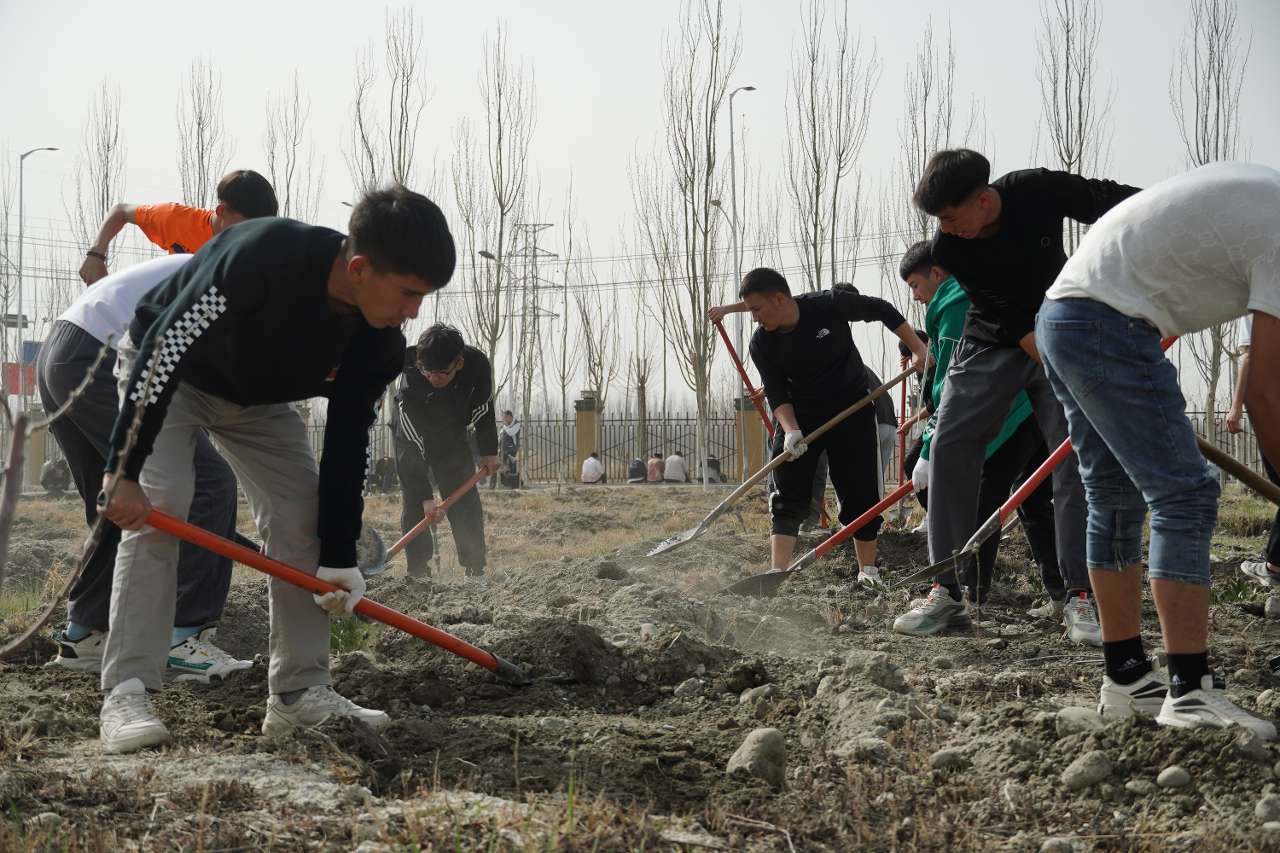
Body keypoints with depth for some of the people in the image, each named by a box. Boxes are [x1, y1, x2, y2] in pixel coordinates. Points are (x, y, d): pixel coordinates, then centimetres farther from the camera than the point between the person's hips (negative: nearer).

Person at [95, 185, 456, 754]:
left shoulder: (380, 346, -23)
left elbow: (348, 444, -12)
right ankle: (126, 694, -20)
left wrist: (339, 558, -12)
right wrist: (123, 471, -35)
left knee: (301, 514, -5)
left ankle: (300, 692, 0)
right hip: (163, 373, -5)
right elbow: (161, 351, -36)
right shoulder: (261, 256, -42)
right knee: (159, 508, -22)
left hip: (258, 396, 6)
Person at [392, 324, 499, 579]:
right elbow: (415, 446, -34)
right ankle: (418, 571, -5)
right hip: (412, 436, -3)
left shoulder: (478, 364, -30)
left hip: (452, 433, 3)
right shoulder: (410, 383, -39)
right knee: (414, 504, -10)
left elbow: (484, 408, -8)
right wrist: (425, 495, -35)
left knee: (466, 502, -3)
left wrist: (489, 451, -2)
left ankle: (475, 570, 0)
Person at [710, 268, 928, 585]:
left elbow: (882, 310, -8)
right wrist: (791, 431, -30)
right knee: (788, 496, -8)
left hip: (852, 409, -2)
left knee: (860, 492, 0)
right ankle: (777, 572, -10)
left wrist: (919, 348, -11)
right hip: (799, 416, 2)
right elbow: (777, 394, -13)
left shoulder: (830, 305, -22)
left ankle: (868, 568, 13)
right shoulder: (761, 344, -14)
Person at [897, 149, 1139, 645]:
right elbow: (1012, 320, -19)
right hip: (991, 342, 1)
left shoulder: (1040, 190, -22)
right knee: (949, 447, -11)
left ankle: (1080, 597, -12)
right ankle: (947, 592, -5)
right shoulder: (948, 249, -20)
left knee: (1076, 455, -13)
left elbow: (1120, 201, -10)